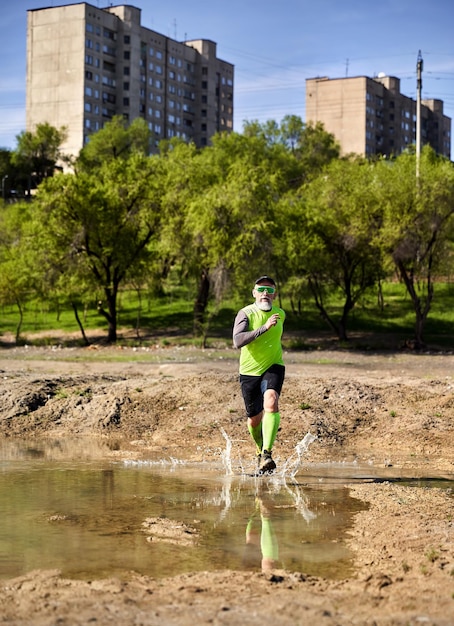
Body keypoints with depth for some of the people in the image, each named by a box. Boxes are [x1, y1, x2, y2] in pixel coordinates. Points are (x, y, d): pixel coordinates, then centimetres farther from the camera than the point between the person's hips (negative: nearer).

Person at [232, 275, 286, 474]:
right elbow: (237, 341, -29)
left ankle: (267, 454, -34)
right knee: (254, 419, 8)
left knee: (271, 402, -28)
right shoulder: (245, 313, -11)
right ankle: (260, 449, 40)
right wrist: (265, 327, -35)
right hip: (249, 371, -1)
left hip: (273, 368, 1)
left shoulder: (280, 314, 3)